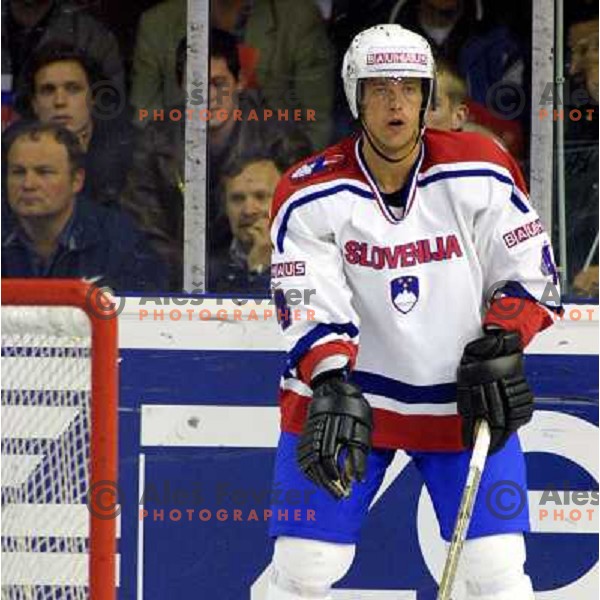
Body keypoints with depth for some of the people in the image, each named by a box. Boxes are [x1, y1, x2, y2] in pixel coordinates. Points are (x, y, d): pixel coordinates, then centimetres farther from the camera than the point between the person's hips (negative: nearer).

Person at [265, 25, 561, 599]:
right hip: (347, 396, -1)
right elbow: (309, 307, -17)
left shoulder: (480, 173, -7)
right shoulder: (309, 195, -9)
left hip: (464, 398, 1)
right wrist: (331, 388, -33)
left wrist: (499, 347, -15)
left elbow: (531, 273, 0)